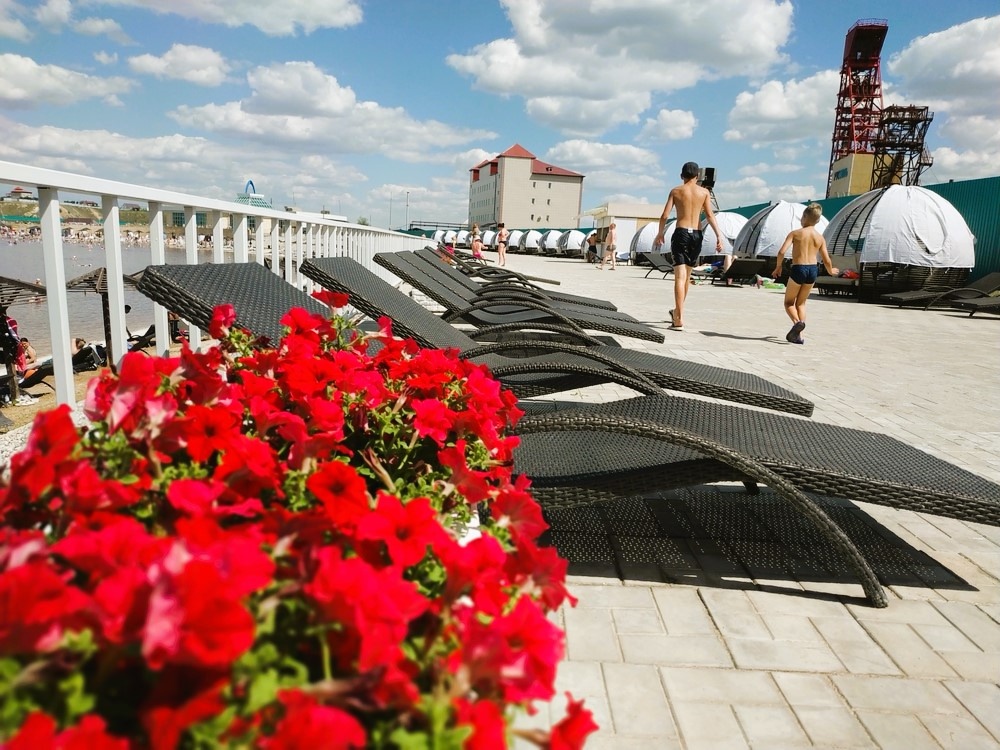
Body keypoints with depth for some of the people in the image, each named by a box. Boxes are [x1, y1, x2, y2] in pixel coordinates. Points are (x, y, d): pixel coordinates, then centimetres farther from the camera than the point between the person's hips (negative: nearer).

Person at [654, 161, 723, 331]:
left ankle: (679, 320, -17)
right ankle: (678, 312, 33)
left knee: (680, 276, -7)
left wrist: (660, 234, 11)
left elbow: (665, 215, -2)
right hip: (696, 235, 2)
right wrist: (718, 235, -5)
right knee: (687, 275, 18)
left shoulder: (676, 191, 5)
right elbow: (710, 215, -3)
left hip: (680, 233, -2)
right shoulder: (704, 192, 7)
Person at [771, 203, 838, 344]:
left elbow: (781, 252, -14)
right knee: (801, 303, 18)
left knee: (789, 302, 11)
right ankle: (799, 336, 13)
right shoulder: (820, 238, 6)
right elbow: (827, 261, 7)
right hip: (812, 270, 4)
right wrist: (831, 271, 28)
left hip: (798, 269, -4)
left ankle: (797, 322, -19)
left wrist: (778, 267, 3)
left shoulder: (795, 233, -4)